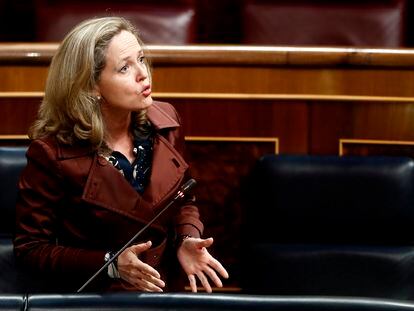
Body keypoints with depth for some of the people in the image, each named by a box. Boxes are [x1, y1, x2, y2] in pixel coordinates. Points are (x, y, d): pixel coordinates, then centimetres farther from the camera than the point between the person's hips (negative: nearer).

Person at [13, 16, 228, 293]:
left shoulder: (165, 121, 1)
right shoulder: (53, 152, -13)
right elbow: (30, 248, -6)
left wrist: (186, 241, -4)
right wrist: (111, 264, -17)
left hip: (165, 289, 5)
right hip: (92, 298, -4)